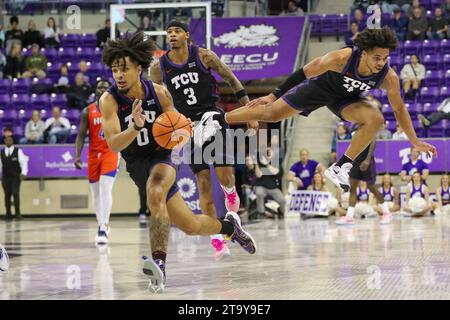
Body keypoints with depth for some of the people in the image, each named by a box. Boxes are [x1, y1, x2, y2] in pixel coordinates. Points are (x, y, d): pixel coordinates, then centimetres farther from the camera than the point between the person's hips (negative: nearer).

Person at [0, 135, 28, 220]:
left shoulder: (18, 151, 0)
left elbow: (23, 162, -3)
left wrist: (23, 173, -16)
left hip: (16, 177, -3)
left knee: (16, 194, -11)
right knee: (7, 195, 4)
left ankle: (18, 213, -6)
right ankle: (8, 214, 12)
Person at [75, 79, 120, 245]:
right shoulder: (87, 112, 1)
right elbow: (81, 135, -1)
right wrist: (77, 155, -12)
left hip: (111, 153, -3)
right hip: (94, 154, 3)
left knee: (106, 189, -17)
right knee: (95, 192, 10)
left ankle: (103, 228, -21)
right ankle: (102, 224, 26)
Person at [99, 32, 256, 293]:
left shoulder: (159, 93, -9)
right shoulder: (109, 101, -14)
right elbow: (113, 144, -24)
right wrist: (136, 127, -42)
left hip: (161, 158, -2)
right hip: (136, 166, 2)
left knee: (155, 193, -38)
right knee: (191, 226, 6)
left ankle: (159, 264, -42)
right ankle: (229, 226, 37)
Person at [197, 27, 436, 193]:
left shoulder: (389, 78, -30)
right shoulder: (341, 58, -38)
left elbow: (399, 110, -11)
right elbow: (304, 73, -25)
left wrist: (415, 142, -8)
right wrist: (274, 95, -19)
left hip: (346, 98, 3)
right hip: (320, 86, -2)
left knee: (375, 119, -24)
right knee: (271, 113, -2)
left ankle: (340, 168, -15)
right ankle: (216, 119, 18)